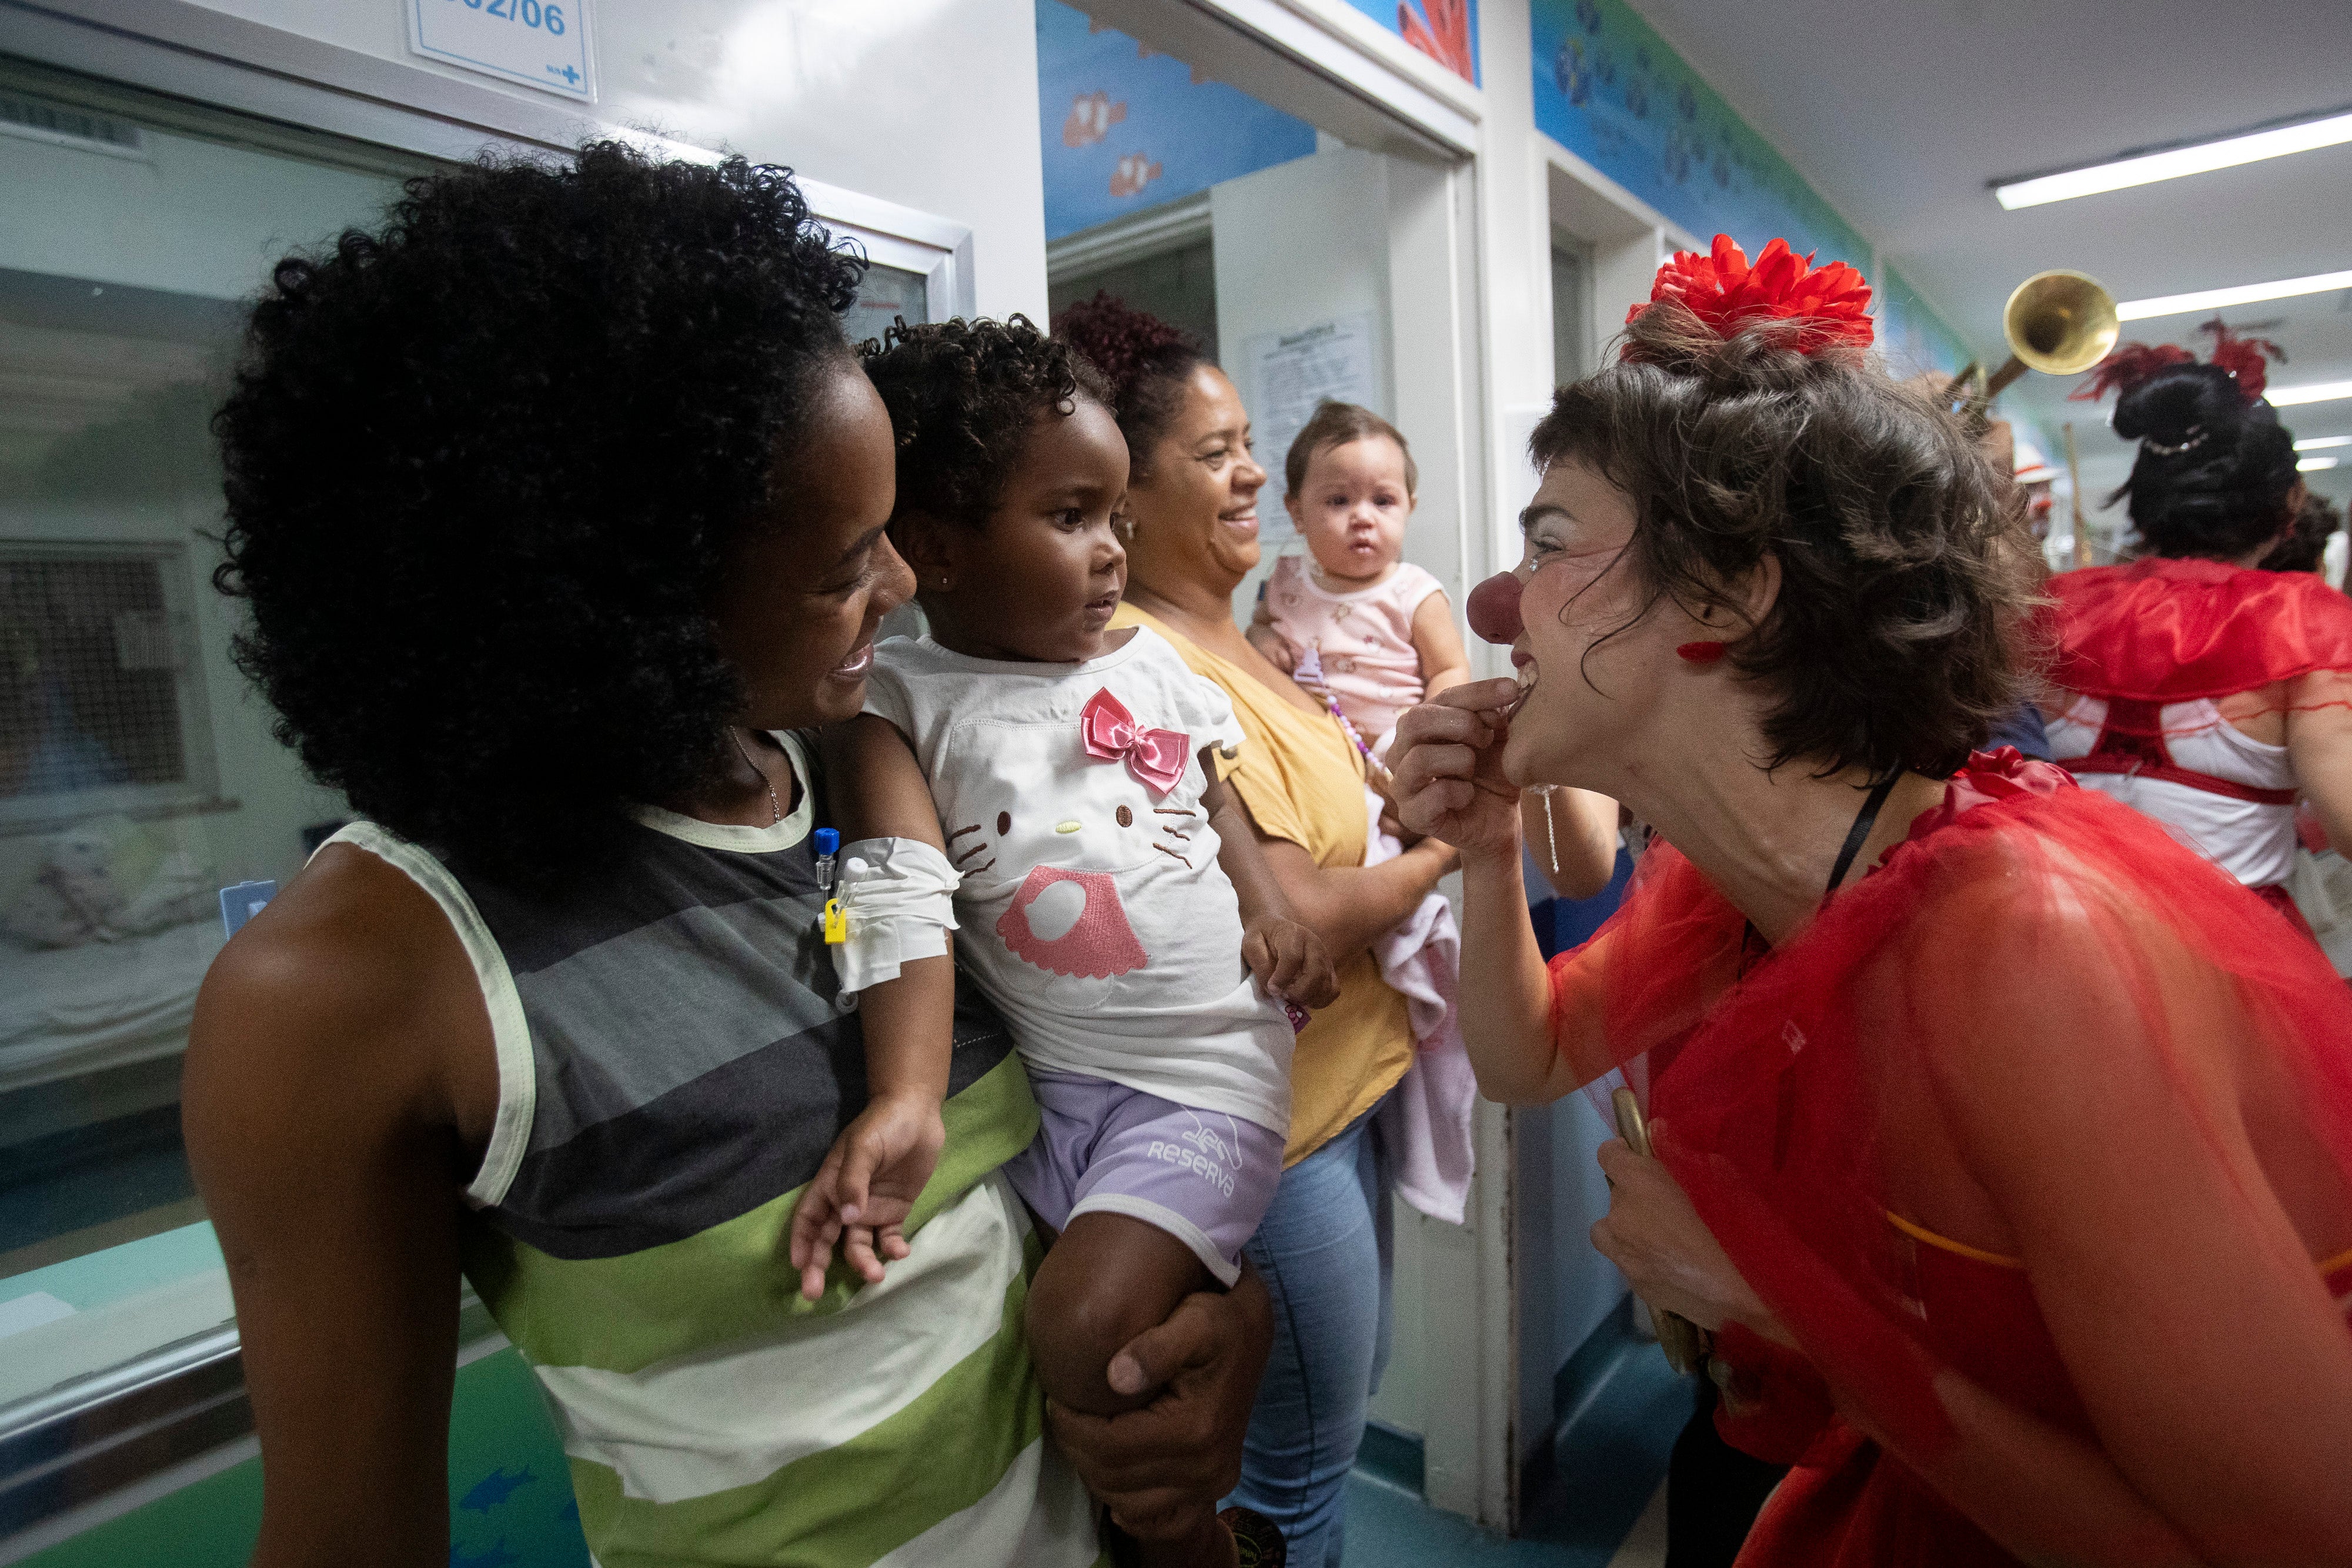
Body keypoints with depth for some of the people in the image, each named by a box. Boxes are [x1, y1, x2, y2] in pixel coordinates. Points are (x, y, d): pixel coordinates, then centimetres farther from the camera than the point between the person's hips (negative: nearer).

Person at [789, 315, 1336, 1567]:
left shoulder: (1151, 662, 4)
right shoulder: (897, 701, -5)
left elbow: (1221, 800, 16)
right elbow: (903, 902, -16)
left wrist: (1269, 904, -2)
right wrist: (906, 1101, -27)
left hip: (1204, 1070, -1)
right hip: (1043, 1079, 2)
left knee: (1087, 1336, -15)